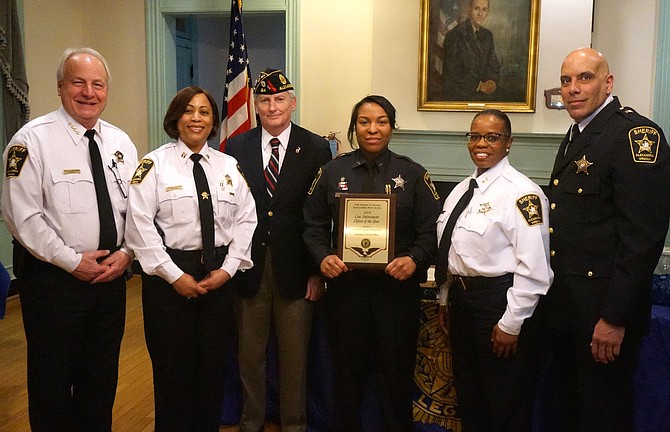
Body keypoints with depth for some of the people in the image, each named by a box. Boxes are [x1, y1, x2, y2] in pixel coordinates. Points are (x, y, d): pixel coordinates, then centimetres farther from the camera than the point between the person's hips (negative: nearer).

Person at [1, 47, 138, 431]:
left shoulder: (121, 142, 7)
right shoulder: (33, 139, -9)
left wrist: (126, 252, -5)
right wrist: (73, 261, -15)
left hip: (112, 275, 5)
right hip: (53, 277, -5)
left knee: (102, 376, 18)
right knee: (53, 381, 9)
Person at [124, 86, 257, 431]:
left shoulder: (229, 166, 8)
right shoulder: (154, 164, -3)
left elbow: (245, 220, 5)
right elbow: (140, 225, -9)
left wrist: (228, 268, -6)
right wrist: (175, 275, -12)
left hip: (219, 275, 3)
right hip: (169, 275, -3)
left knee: (213, 362, 10)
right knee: (173, 367, 5)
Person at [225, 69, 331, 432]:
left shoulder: (316, 148, -2)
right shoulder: (236, 148, 3)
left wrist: (318, 271, -6)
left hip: (295, 269, -1)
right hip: (248, 266, 2)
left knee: (294, 356, 12)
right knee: (249, 354, 14)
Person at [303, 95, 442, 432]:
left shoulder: (413, 174, 3)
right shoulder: (332, 171, 6)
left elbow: (430, 230, 0)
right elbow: (314, 225, 7)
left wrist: (414, 260, -18)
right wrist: (323, 257, -11)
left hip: (397, 287, 0)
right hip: (345, 285, 1)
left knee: (396, 375, 9)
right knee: (346, 372, 11)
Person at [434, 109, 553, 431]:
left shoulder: (522, 193, -15)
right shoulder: (463, 189, 10)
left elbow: (534, 269, -19)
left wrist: (511, 323, -17)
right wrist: (445, 300, 17)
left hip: (499, 302, -8)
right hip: (461, 298, 8)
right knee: (468, 397, 21)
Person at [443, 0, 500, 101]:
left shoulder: (487, 35, 15)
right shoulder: (453, 35, -5)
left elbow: (494, 65, 17)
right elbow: (452, 70, -10)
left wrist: (492, 81, -4)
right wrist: (478, 85, -12)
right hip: (461, 95, -5)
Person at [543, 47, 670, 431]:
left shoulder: (637, 134, -14)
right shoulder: (575, 136, 13)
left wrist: (615, 318, -21)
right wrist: (555, 296, 12)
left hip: (605, 312, -8)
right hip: (566, 306, 8)